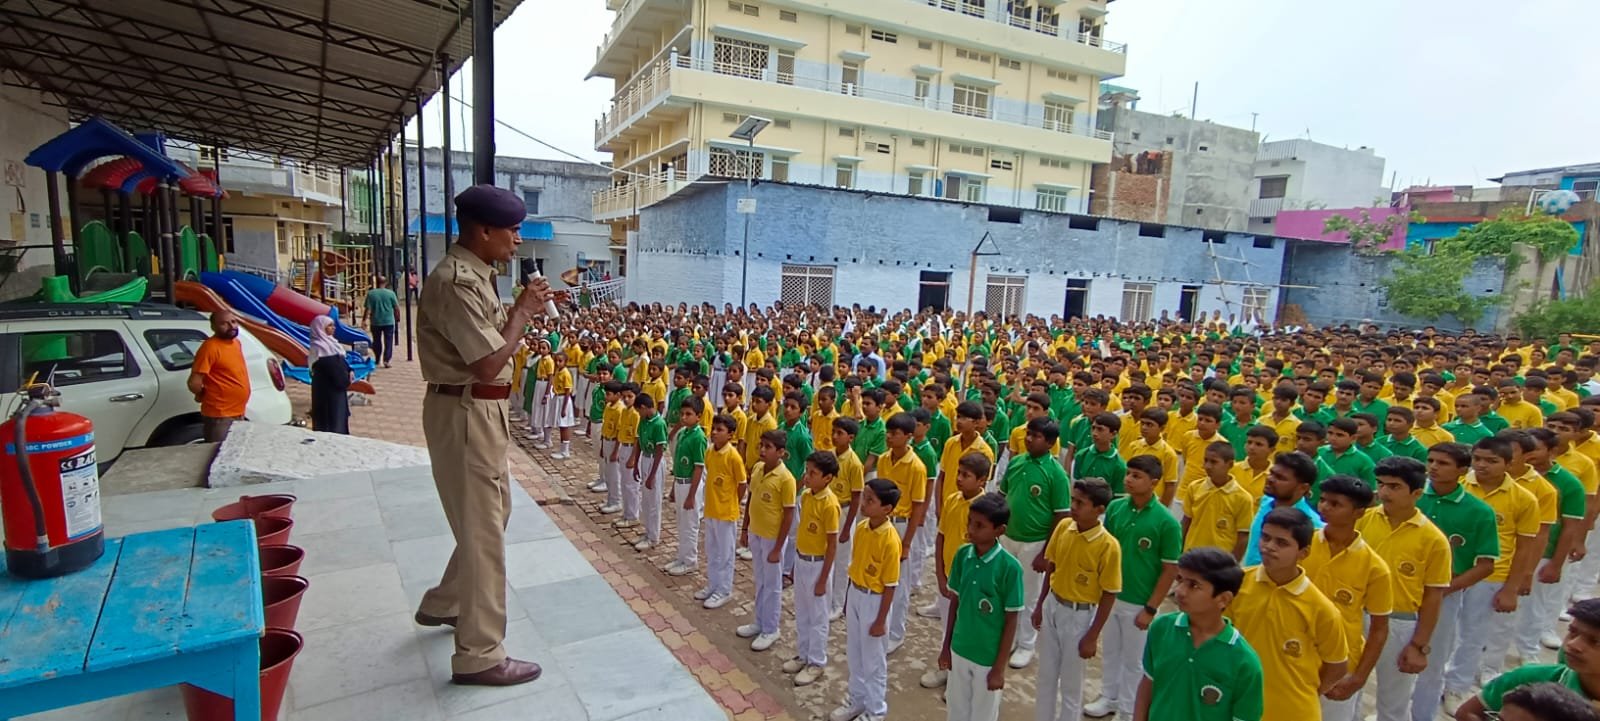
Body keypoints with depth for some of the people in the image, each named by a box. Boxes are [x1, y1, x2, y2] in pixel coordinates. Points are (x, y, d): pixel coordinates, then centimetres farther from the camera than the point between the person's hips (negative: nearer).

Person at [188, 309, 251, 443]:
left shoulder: (236, 343, 9)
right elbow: (194, 383, -21)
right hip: (219, 416, -8)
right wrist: (203, 395, -2)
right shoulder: (210, 347, -18)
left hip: (238, 414, 8)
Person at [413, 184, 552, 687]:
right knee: (482, 529, 0)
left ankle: (444, 603, 43)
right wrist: (523, 311, -14)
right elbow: (489, 363, -26)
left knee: (493, 512, 24)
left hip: (481, 410, 10)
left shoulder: (474, 274, 11)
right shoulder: (457, 281, -21)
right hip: (465, 413, -10)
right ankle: (479, 655, 14)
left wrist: (521, 309, 2)